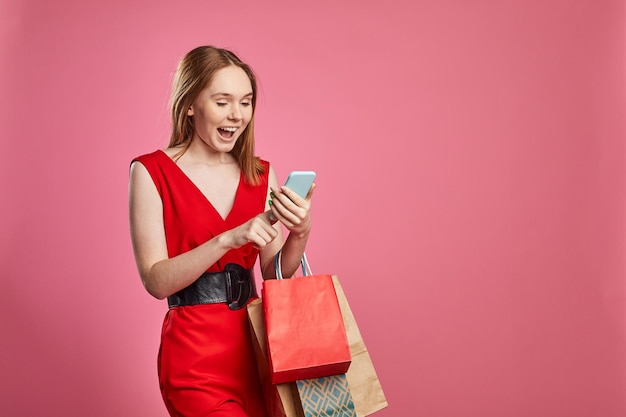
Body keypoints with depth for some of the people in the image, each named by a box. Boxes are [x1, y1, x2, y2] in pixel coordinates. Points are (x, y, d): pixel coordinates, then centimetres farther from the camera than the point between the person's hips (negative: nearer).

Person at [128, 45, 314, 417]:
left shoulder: (262, 175, 6)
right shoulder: (151, 172, -6)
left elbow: (273, 276, 6)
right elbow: (156, 281, -13)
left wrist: (299, 234, -13)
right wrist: (230, 238, -24)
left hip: (254, 343, 5)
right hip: (194, 352, -4)